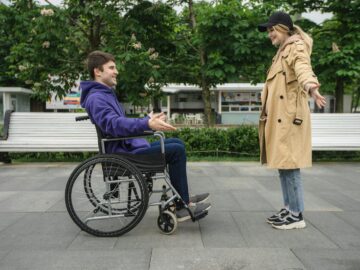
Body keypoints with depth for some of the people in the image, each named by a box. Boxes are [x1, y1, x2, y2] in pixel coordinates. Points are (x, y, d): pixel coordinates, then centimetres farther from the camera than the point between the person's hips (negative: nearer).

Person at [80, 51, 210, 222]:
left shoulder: (106, 94, 19)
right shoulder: (96, 98, -16)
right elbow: (115, 125, -32)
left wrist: (149, 120, 22)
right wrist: (147, 124, -41)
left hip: (130, 146, 11)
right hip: (124, 153, -11)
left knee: (177, 143, 12)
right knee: (176, 150, -16)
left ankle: (184, 198, 15)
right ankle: (182, 207, -8)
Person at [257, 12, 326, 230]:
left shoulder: (296, 47, -8)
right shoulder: (283, 51, 20)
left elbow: (303, 68, -32)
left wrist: (310, 87, -51)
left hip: (289, 116, -9)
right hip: (279, 116, 10)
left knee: (289, 165, -8)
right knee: (282, 164, 10)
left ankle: (297, 215, -1)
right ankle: (289, 209, 18)